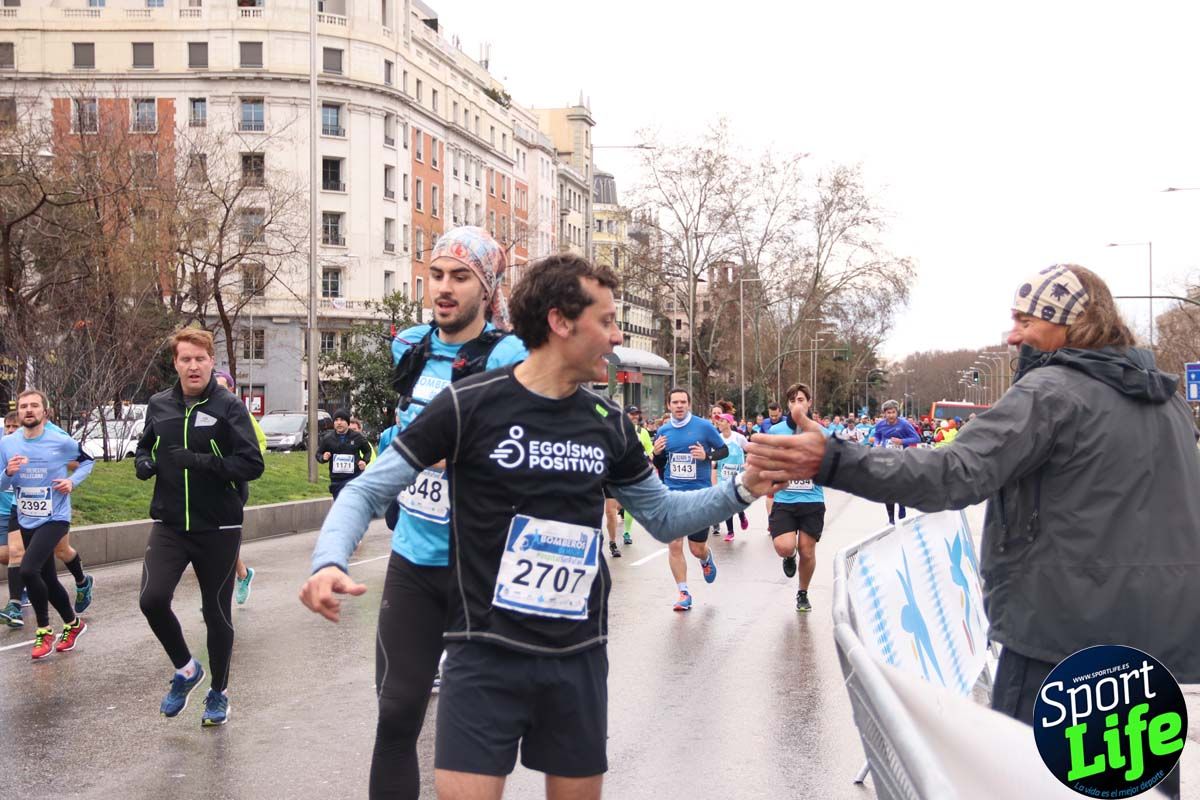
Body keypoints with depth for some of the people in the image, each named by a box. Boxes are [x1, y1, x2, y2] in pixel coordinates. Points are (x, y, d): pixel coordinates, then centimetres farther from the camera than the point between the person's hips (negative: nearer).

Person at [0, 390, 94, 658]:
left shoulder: (61, 442, -11)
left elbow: (87, 461, 7)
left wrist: (72, 481, -11)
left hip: (55, 518, -5)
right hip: (26, 521, 5)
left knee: (28, 569, -22)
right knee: (47, 579, 14)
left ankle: (44, 631, -3)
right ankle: (73, 624, 36)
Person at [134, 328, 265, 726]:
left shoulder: (229, 406, -8)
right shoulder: (159, 405, 5)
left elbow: (253, 464, -13)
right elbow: (145, 446, 21)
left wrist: (203, 462, -27)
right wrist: (143, 462, -2)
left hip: (218, 529, -3)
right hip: (170, 525, 3)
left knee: (216, 612, 8)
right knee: (152, 599, -15)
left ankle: (219, 692, 29)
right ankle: (185, 668, 13)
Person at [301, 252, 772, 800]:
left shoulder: (608, 423, 4)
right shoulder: (469, 404, -11)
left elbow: (663, 517, 15)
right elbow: (368, 491, -6)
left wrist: (743, 489, 0)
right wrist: (330, 561, -25)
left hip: (579, 656, 5)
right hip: (486, 653, -4)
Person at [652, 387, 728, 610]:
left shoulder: (704, 426, -5)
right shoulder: (664, 431, 4)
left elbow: (724, 450, 2)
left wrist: (707, 455, -17)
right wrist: (656, 453, -8)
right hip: (672, 494, 2)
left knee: (697, 549, 5)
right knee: (674, 545, -6)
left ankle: (706, 558, 43)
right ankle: (683, 593, 8)